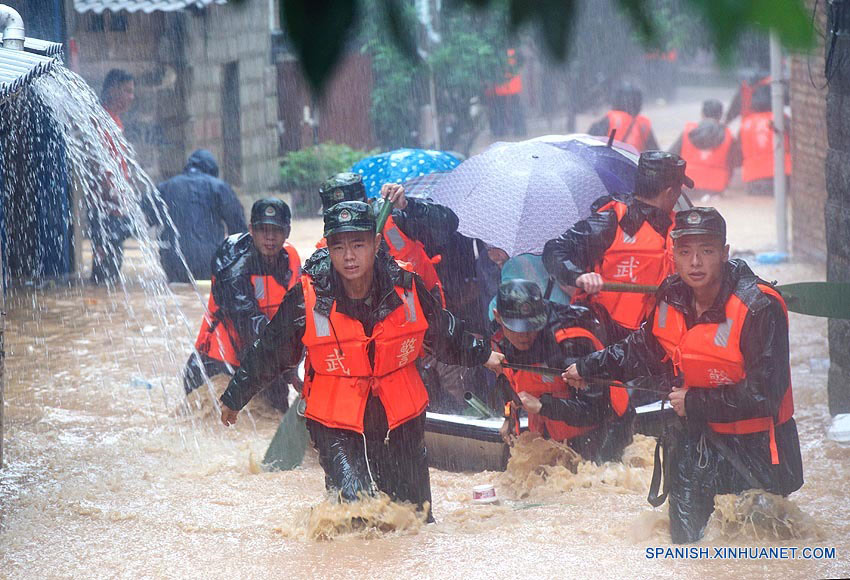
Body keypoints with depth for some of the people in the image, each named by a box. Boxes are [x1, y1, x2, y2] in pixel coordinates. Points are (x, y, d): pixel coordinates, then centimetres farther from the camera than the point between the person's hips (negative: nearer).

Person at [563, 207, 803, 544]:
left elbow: (764, 393, -26)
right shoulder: (672, 298, -3)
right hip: (698, 432, 7)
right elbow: (644, 351, 18)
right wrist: (588, 368, 18)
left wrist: (694, 403, -19)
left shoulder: (759, 308, -26)